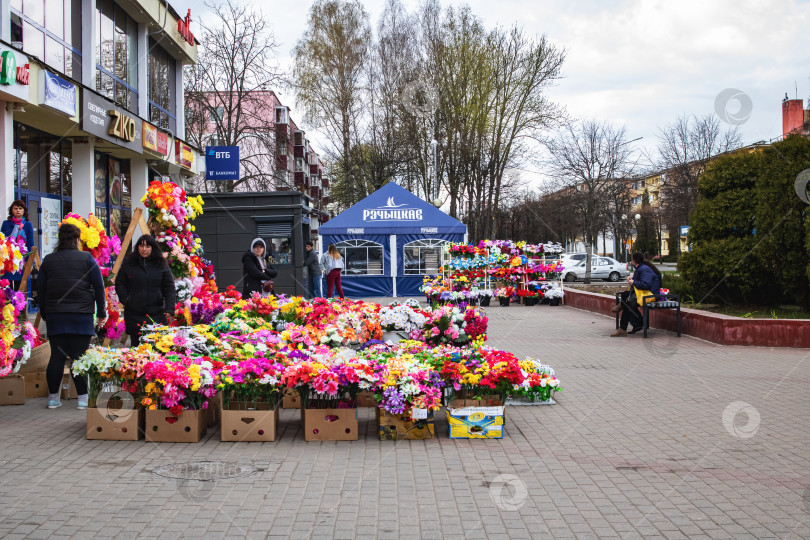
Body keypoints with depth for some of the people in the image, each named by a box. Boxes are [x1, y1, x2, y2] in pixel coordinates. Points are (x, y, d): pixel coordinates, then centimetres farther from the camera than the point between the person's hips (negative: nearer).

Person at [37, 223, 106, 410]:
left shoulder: (48, 260, 7)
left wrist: (44, 314, 17)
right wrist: (101, 312, 7)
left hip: (55, 316, 2)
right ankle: (83, 398, 1)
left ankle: (53, 398, 11)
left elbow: (40, 289, 9)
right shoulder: (87, 258, 0)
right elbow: (99, 287, -1)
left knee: (57, 357, 6)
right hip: (81, 316, -2)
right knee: (80, 357, 0)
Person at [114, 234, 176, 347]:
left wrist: (169, 309, -8)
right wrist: (125, 300, -2)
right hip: (134, 313, 1)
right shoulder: (128, 263, 7)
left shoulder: (161, 264, 5)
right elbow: (119, 284, 13)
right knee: (136, 344, 2)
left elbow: (169, 288, 3)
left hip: (156, 313, -1)